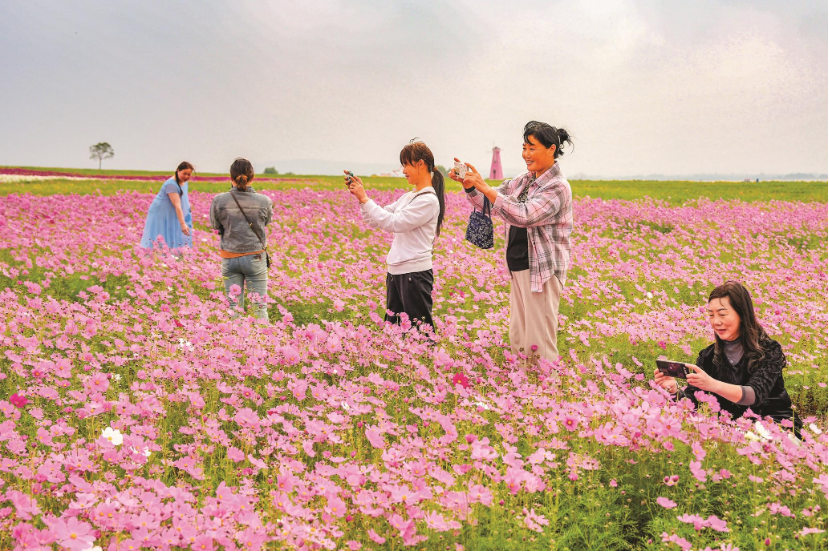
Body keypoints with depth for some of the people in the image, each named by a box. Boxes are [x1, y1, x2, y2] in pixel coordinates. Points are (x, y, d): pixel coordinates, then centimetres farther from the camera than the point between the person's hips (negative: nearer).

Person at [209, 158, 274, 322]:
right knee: (259, 307, 6)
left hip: (230, 258, 1)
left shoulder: (219, 201, -10)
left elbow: (215, 226, 3)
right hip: (255, 258, -1)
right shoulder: (264, 202, -10)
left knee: (234, 308, 8)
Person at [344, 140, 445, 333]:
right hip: (395, 272, 9)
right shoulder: (408, 197, 13)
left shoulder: (428, 200, -13)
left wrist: (365, 199, -15)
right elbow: (376, 221, 16)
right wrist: (361, 196, 5)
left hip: (416, 273, -9)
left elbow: (393, 222, -19)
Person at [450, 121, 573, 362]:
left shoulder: (557, 187, -13)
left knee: (538, 342, -5)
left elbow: (524, 216, -26)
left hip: (542, 270, -8)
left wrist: (485, 188, -28)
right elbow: (489, 204, 15)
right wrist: (469, 185, -5)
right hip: (518, 268, 8)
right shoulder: (523, 181, 12)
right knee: (517, 339, 12)